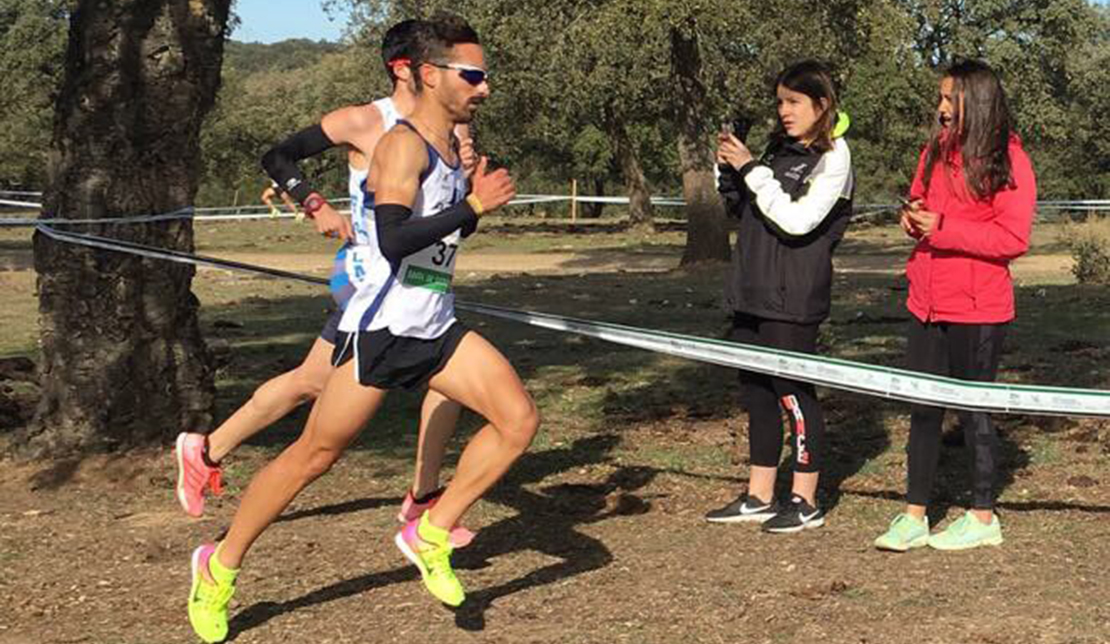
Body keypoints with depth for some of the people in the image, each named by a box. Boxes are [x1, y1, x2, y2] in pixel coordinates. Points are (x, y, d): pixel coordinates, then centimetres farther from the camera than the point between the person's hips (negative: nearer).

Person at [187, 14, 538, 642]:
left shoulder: (454, 147, 12)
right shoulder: (403, 145, -15)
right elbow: (393, 241, -29)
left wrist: (479, 195, 7)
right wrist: (474, 205, -25)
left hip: (436, 327, 8)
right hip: (381, 327, -8)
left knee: (520, 419, -7)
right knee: (314, 456, 0)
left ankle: (431, 536, 4)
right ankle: (220, 567, 17)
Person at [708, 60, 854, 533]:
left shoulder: (833, 155, -6)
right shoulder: (779, 147, 15)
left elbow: (797, 220, -18)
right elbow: (744, 211, 18)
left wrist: (751, 170, -15)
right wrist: (729, 170, 3)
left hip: (793, 297, -8)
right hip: (753, 290, 8)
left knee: (793, 392, -3)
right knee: (755, 391, 11)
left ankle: (805, 502, 8)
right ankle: (759, 497, 21)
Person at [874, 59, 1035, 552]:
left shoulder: (1008, 160, -11)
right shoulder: (936, 151, 10)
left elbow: (1014, 238, -16)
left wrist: (943, 229, -20)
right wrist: (913, 218, -1)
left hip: (977, 311, -6)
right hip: (927, 303, 6)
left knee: (972, 410, 4)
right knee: (924, 408, 9)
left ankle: (983, 519, 19)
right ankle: (914, 517, 16)